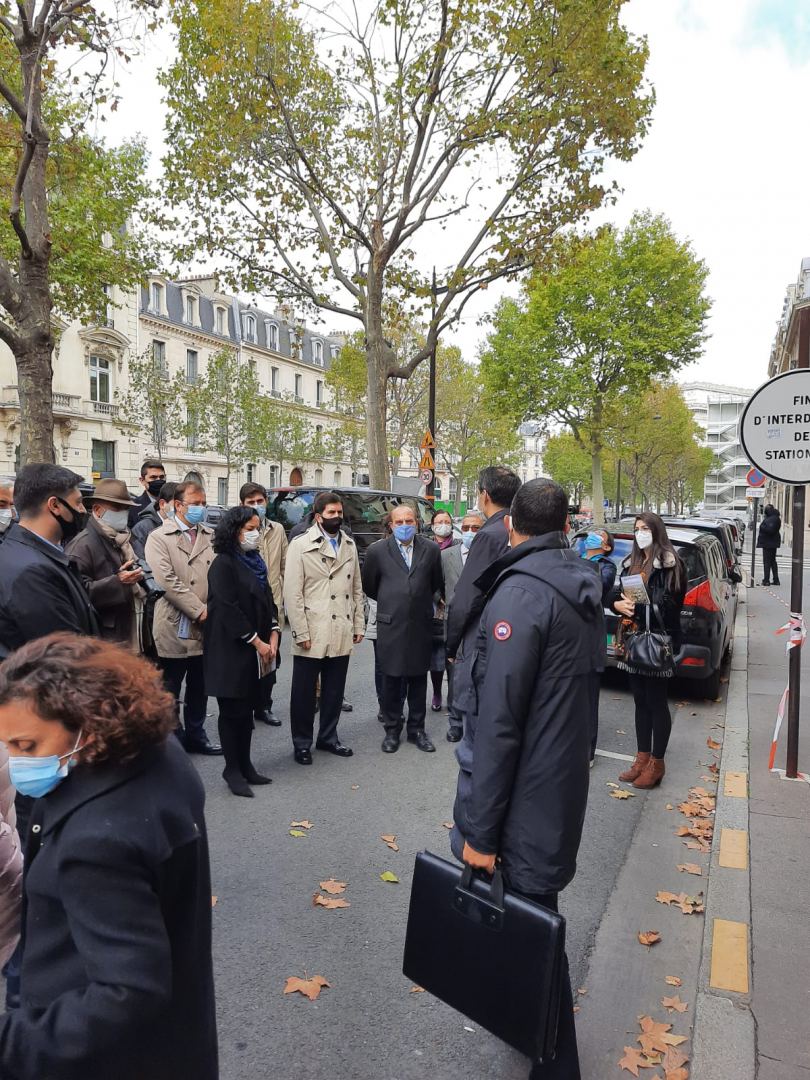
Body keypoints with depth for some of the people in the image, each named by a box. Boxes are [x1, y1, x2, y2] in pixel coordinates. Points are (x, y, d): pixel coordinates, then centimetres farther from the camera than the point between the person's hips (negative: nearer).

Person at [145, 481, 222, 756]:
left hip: (205, 627, 4)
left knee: (199, 688, 15)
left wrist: (213, 610, -10)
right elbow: (169, 582, -14)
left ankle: (195, 735, 29)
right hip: (175, 628, -4)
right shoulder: (159, 538, -4)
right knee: (170, 690, 8)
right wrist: (199, 611, -15)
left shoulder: (210, 536, 9)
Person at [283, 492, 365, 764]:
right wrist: (301, 632, -13)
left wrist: (359, 624, 8)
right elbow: (292, 593, -8)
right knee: (304, 693, 7)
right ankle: (302, 743, 20)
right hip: (312, 636, -4)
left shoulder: (349, 545, 13)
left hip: (342, 635, 5)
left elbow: (357, 588, 15)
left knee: (334, 691, 13)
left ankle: (328, 737, 29)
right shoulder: (301, 545, -3)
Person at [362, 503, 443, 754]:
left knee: (418, 679, 10)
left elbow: (437, 583, 15)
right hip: (390, 625, -1)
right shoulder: (377, 551, -2)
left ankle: (417, 729, 23)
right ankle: (392, 730, 21)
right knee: (391, 680, 7)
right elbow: (369, 586, 10)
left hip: (421, 625, 1)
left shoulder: (431, 549, 2)